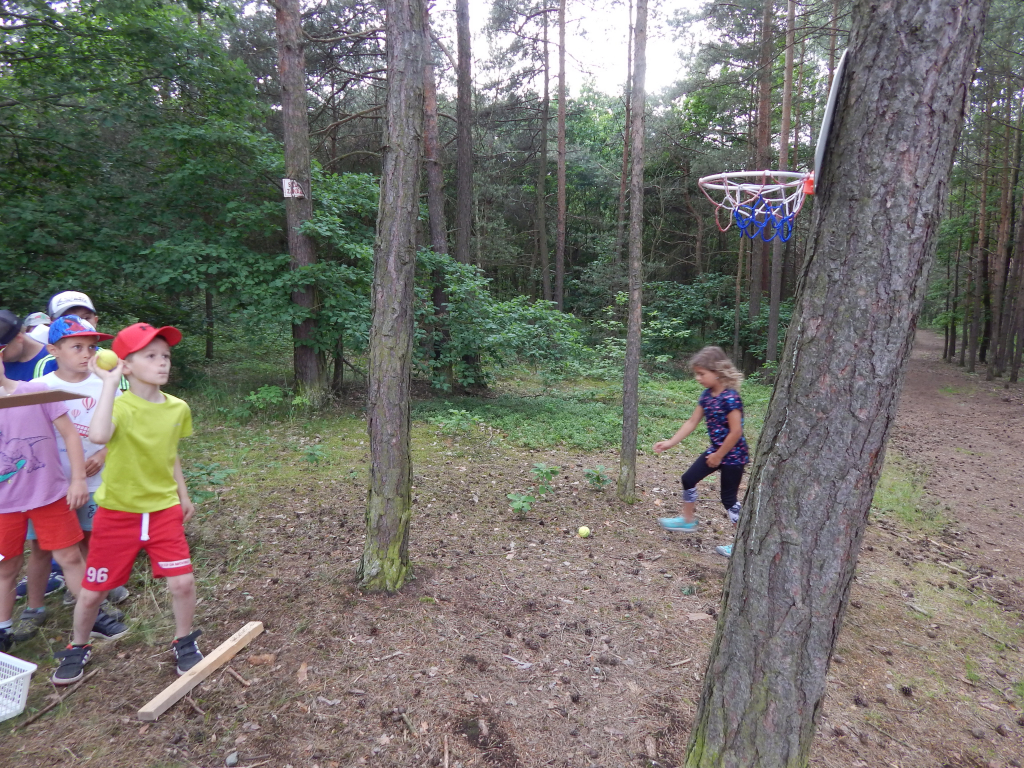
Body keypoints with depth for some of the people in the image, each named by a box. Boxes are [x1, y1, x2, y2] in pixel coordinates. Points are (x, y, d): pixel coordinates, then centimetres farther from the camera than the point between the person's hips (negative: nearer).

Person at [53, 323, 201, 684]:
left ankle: (184, 642, 23)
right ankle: (78, 648, 40)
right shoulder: (119, 407, -18)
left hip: (163, 510, 3)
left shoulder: (178, 408, -3)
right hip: (117, 513, -2)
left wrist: (183, 495, 17)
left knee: (183, 582, -3)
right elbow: (98, 436, -42)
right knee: (92, 591, 10)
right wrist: (110, 382, -37)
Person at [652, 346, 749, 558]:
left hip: (733, 455, -9)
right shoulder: (707, 395, 1)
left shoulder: (730, 397, -25)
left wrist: (719, 456, -17)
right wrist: (670, 443, -1)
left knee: (729, 498, 0)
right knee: (689, 479, 13)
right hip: (715, 450, 9)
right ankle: (688, 520, 32)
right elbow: (691, 422, 4)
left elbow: (736, 431, -25)